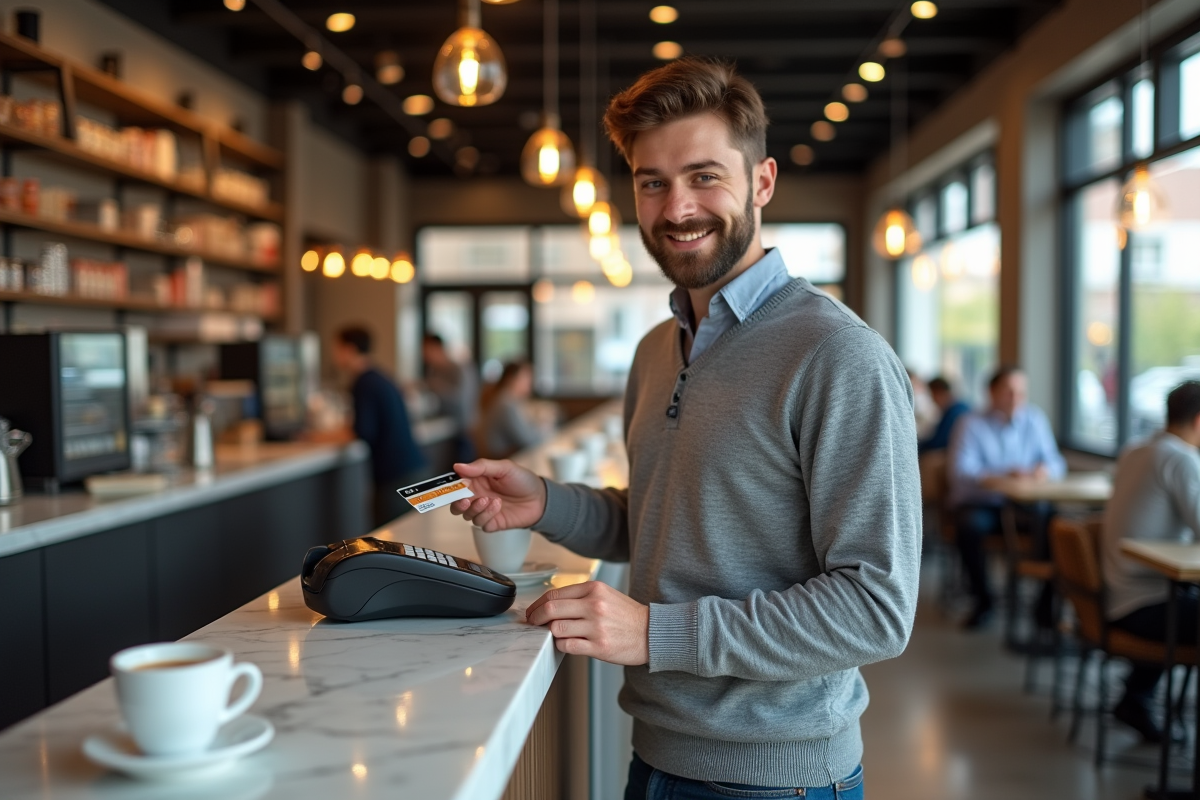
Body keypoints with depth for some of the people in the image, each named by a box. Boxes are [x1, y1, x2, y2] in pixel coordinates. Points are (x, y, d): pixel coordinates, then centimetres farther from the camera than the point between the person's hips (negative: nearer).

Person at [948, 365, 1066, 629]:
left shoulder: (1035, 419, 9)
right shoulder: (971, 425, -4)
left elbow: (1057, 463, 8)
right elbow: (960, 472, -16)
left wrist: (1046, 469, -18)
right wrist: (1004, 475, -30)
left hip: (1025, 504, 3)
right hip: (980, 505, -3)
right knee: (969, 527, -35)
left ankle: (1048, 601, -10)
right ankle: (983, 600, -13)